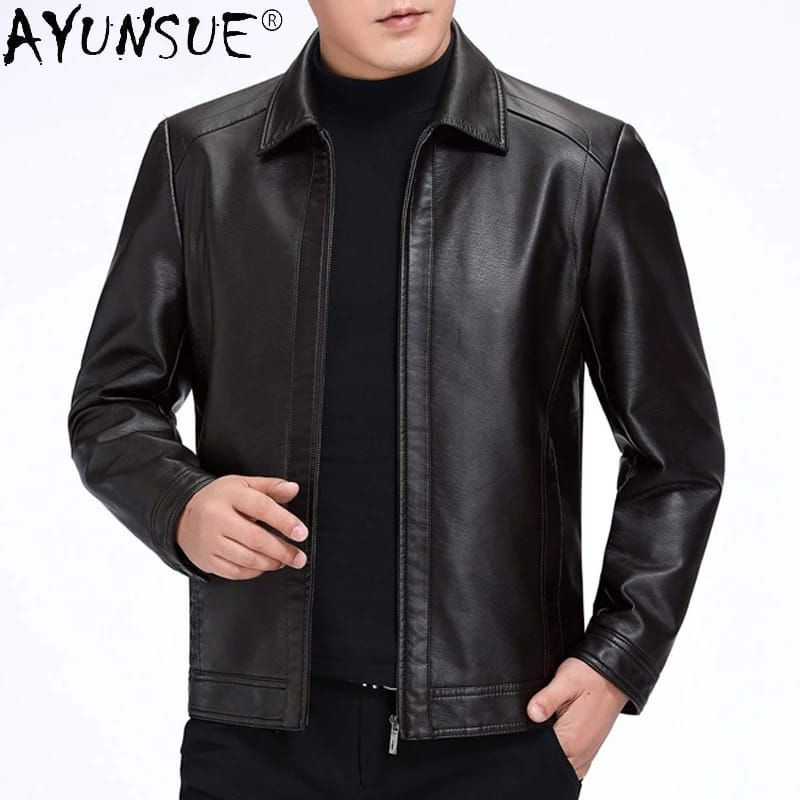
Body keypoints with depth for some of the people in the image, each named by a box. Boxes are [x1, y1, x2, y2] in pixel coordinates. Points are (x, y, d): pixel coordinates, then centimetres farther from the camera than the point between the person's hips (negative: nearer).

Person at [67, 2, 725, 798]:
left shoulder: (586, 165, -2)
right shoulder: (198, 158, 3)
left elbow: (676, 447, 4)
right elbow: (111, 404, 9)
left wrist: (618, 661, -4)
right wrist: (181, 505, -12)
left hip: (499, 733, -1)